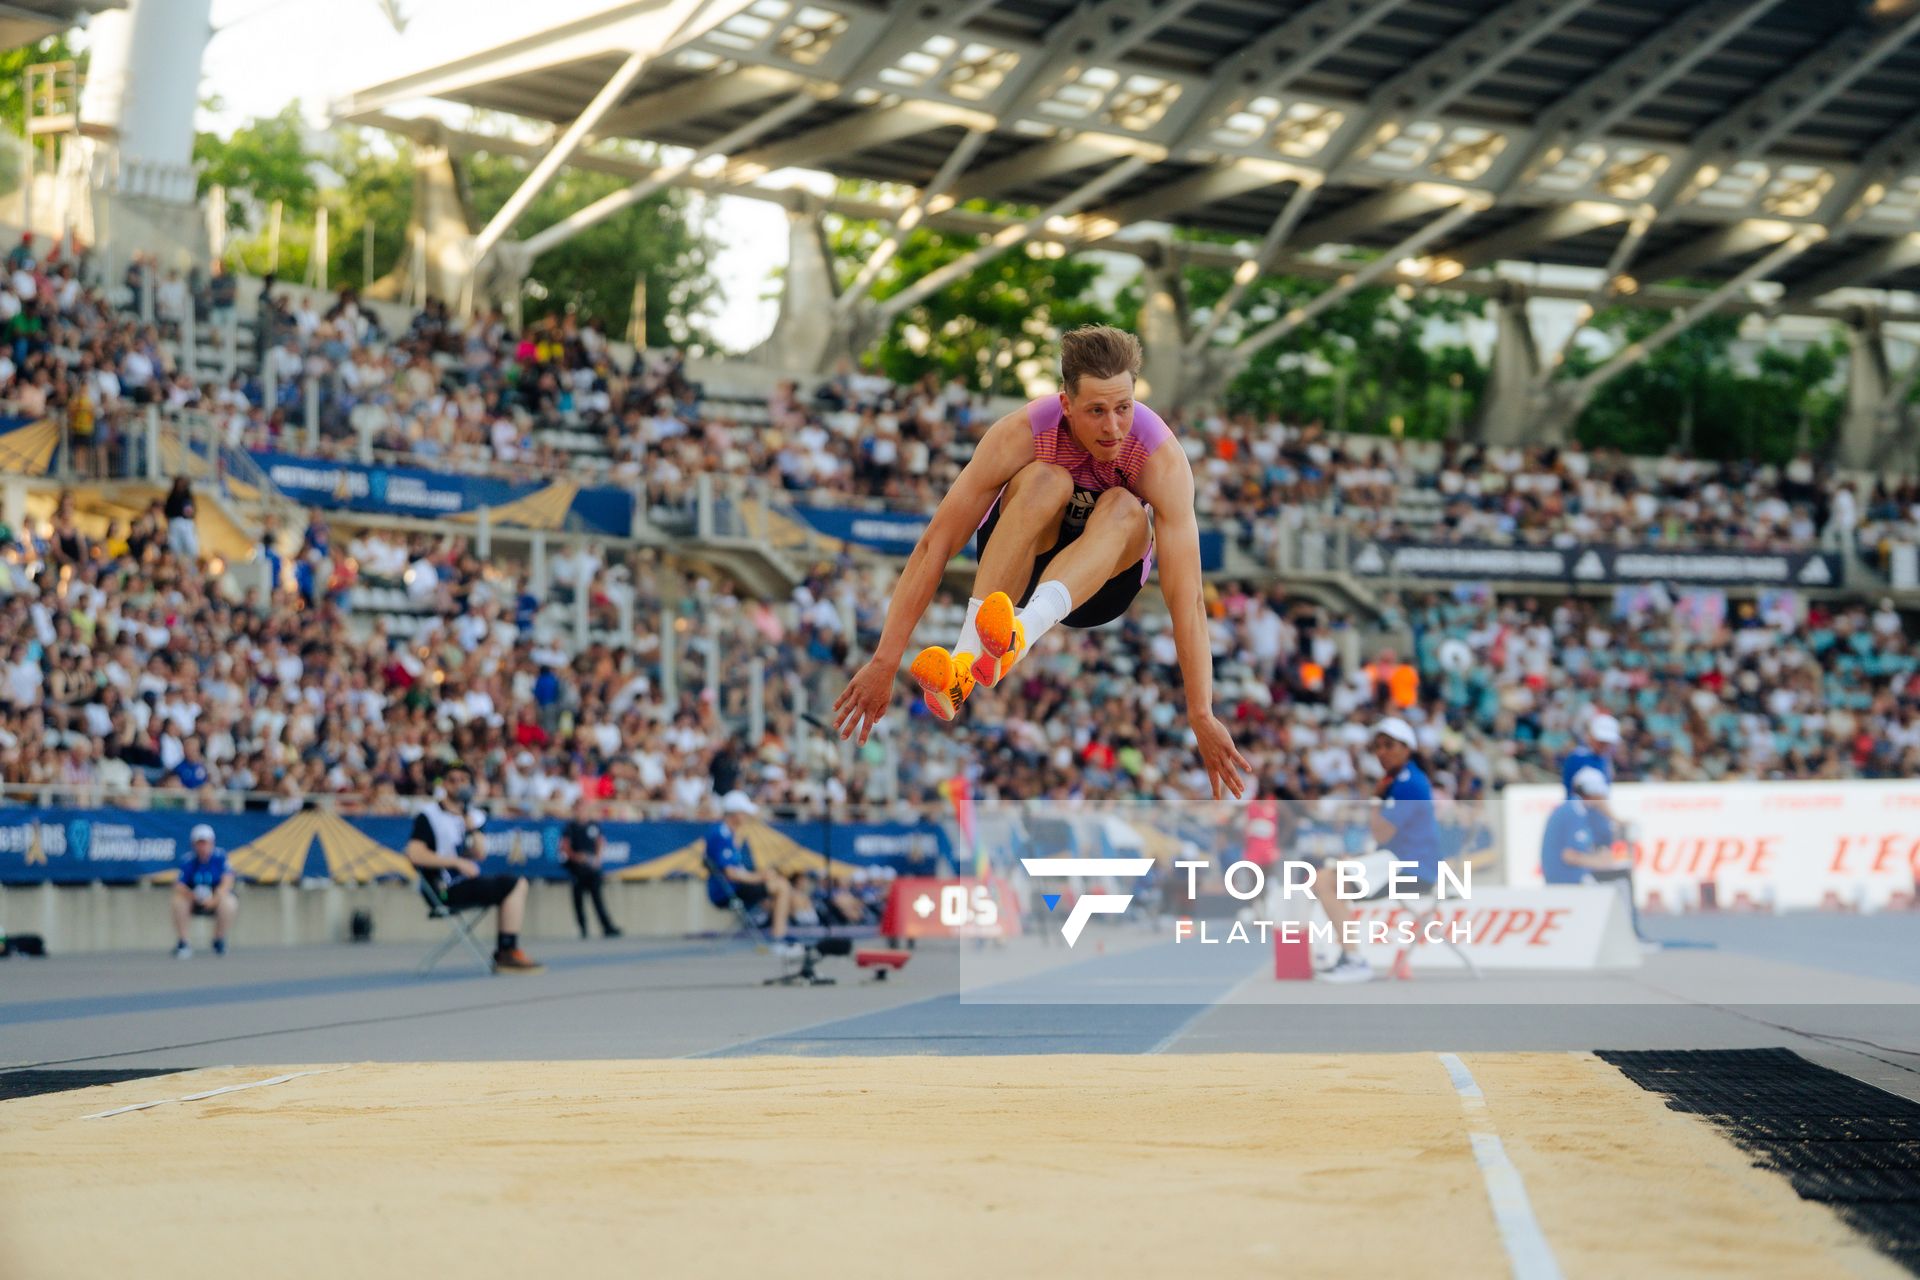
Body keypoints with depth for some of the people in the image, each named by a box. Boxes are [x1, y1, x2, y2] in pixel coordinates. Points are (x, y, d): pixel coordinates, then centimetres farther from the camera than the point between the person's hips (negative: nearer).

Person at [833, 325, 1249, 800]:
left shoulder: (1161, 456, -29)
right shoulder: (1022, 434, -28)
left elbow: (1186, 597, -33)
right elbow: (933, 547, -28)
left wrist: (1202, 715, -40)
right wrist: (884, 662, -34)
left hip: (1103, 580, 0)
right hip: (1019, 562, 0)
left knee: (1122, 509, -34)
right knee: (1046, 480, -34)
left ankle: (1015, 640, -59)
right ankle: (964, 662, -48)